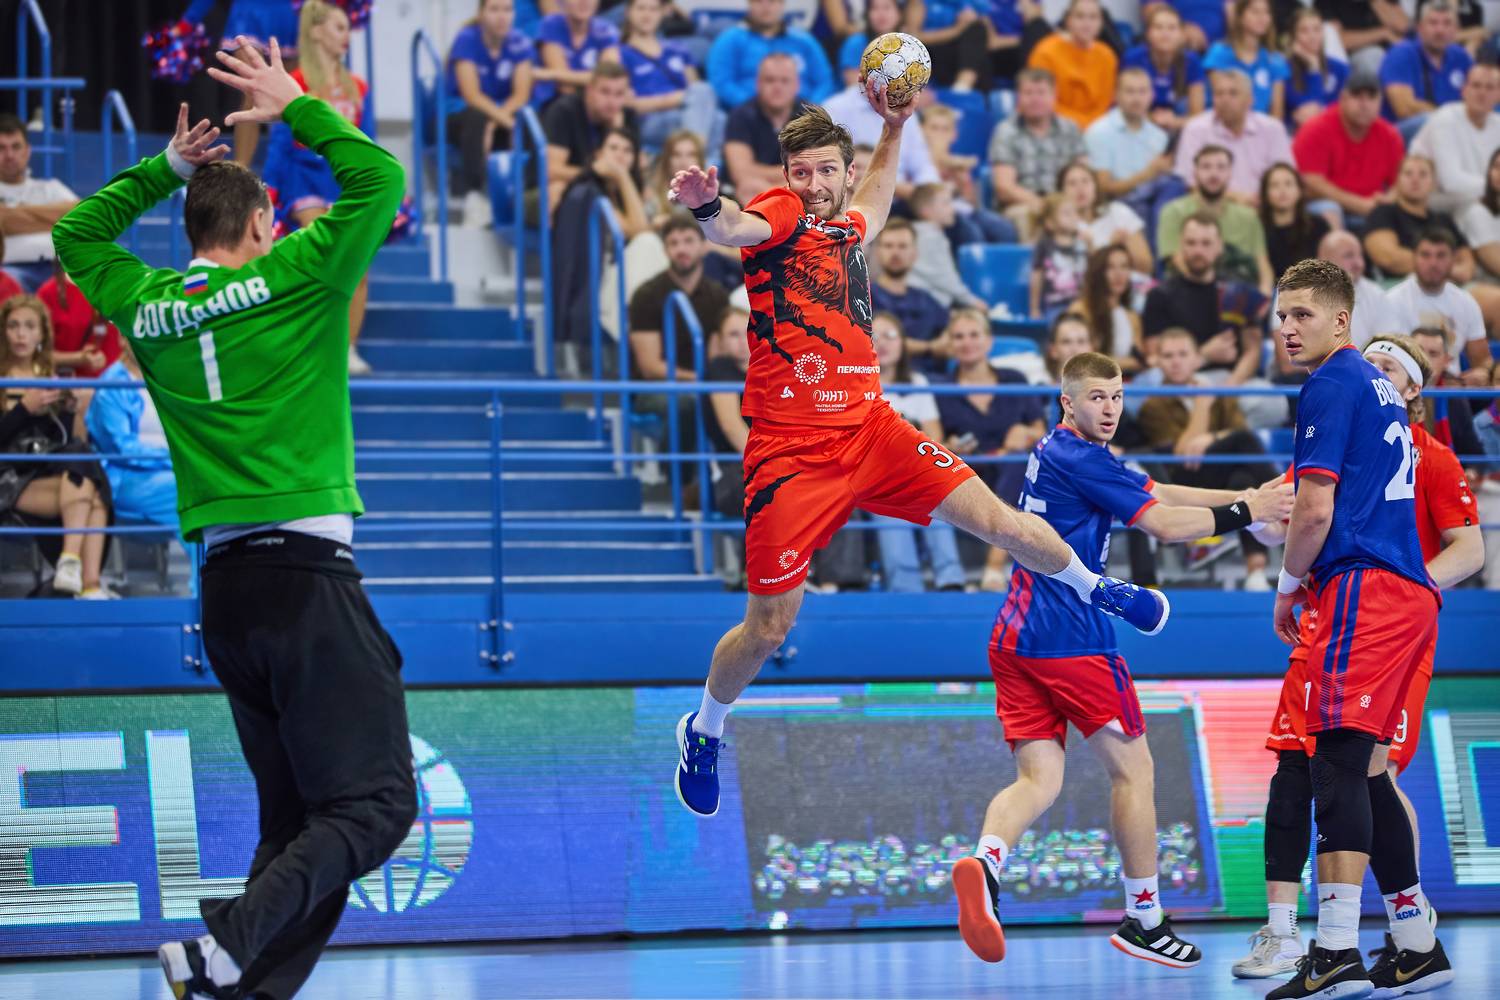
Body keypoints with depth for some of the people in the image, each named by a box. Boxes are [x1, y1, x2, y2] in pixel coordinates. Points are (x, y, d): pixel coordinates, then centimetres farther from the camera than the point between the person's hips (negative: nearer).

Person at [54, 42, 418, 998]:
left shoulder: (147, 308, 12)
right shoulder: (289, 279, -2)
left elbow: (77, 232, 31)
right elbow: (380, 180, 1)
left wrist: (164, 168, 31)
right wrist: (297, 105, 9)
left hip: (224, 588, 7)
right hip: (307, 573, -7)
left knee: (297, 815, 11)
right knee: (374, 804, -10)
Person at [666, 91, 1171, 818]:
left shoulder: (846, 226, 10)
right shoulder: (781, 215, -10)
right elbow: (735, 228, -36)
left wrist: (894, 129, 33)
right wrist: (708, 208, -58)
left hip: (869, 428, 6)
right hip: (790, 452, -5)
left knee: (994, 518, 2)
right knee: (770, 625, -1)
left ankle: (1093, 588, 30)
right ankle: (704, 730, 24)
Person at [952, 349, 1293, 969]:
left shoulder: (1057, 453, 19)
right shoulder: (1078, 458, -11)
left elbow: (1156, 493, 21)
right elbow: (1165, 524, -14)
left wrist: (1239, 497, 16)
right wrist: (1243, 513, -4)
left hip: (1016, 640, 9)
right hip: (1069, 639, -9)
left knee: (1039, 779, 0)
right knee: (1132, 771, 4)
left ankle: (985, 862, -28)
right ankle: (1144, 920, 10)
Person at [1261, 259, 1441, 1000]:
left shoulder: (1332, 386, -7)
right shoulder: (1379, 386, 22)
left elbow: (1315, 511, -13)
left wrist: (1289, 584, 2)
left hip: (1363, 593, -10)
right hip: (1409, 593, 10)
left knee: (1338, 767, -16)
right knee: (1365, 772, 15)